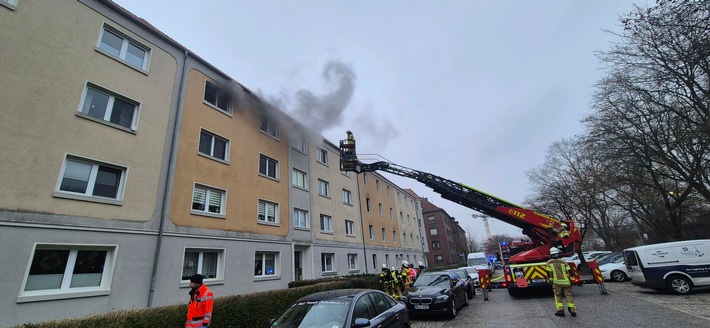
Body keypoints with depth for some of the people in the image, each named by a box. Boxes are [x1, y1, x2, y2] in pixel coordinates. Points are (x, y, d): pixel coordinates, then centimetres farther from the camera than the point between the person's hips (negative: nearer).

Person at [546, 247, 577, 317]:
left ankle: (560, 311, 7)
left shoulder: (549, 262, 2)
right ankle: (573, 311, 11)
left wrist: (550, 280, 13)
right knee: (569, 296, 11)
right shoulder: (563, 261, 5)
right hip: (566, 282, 2)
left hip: (557, 282, -2)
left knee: (558, 296, 10)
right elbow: (569, 271, 6)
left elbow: (549, 273, 2)